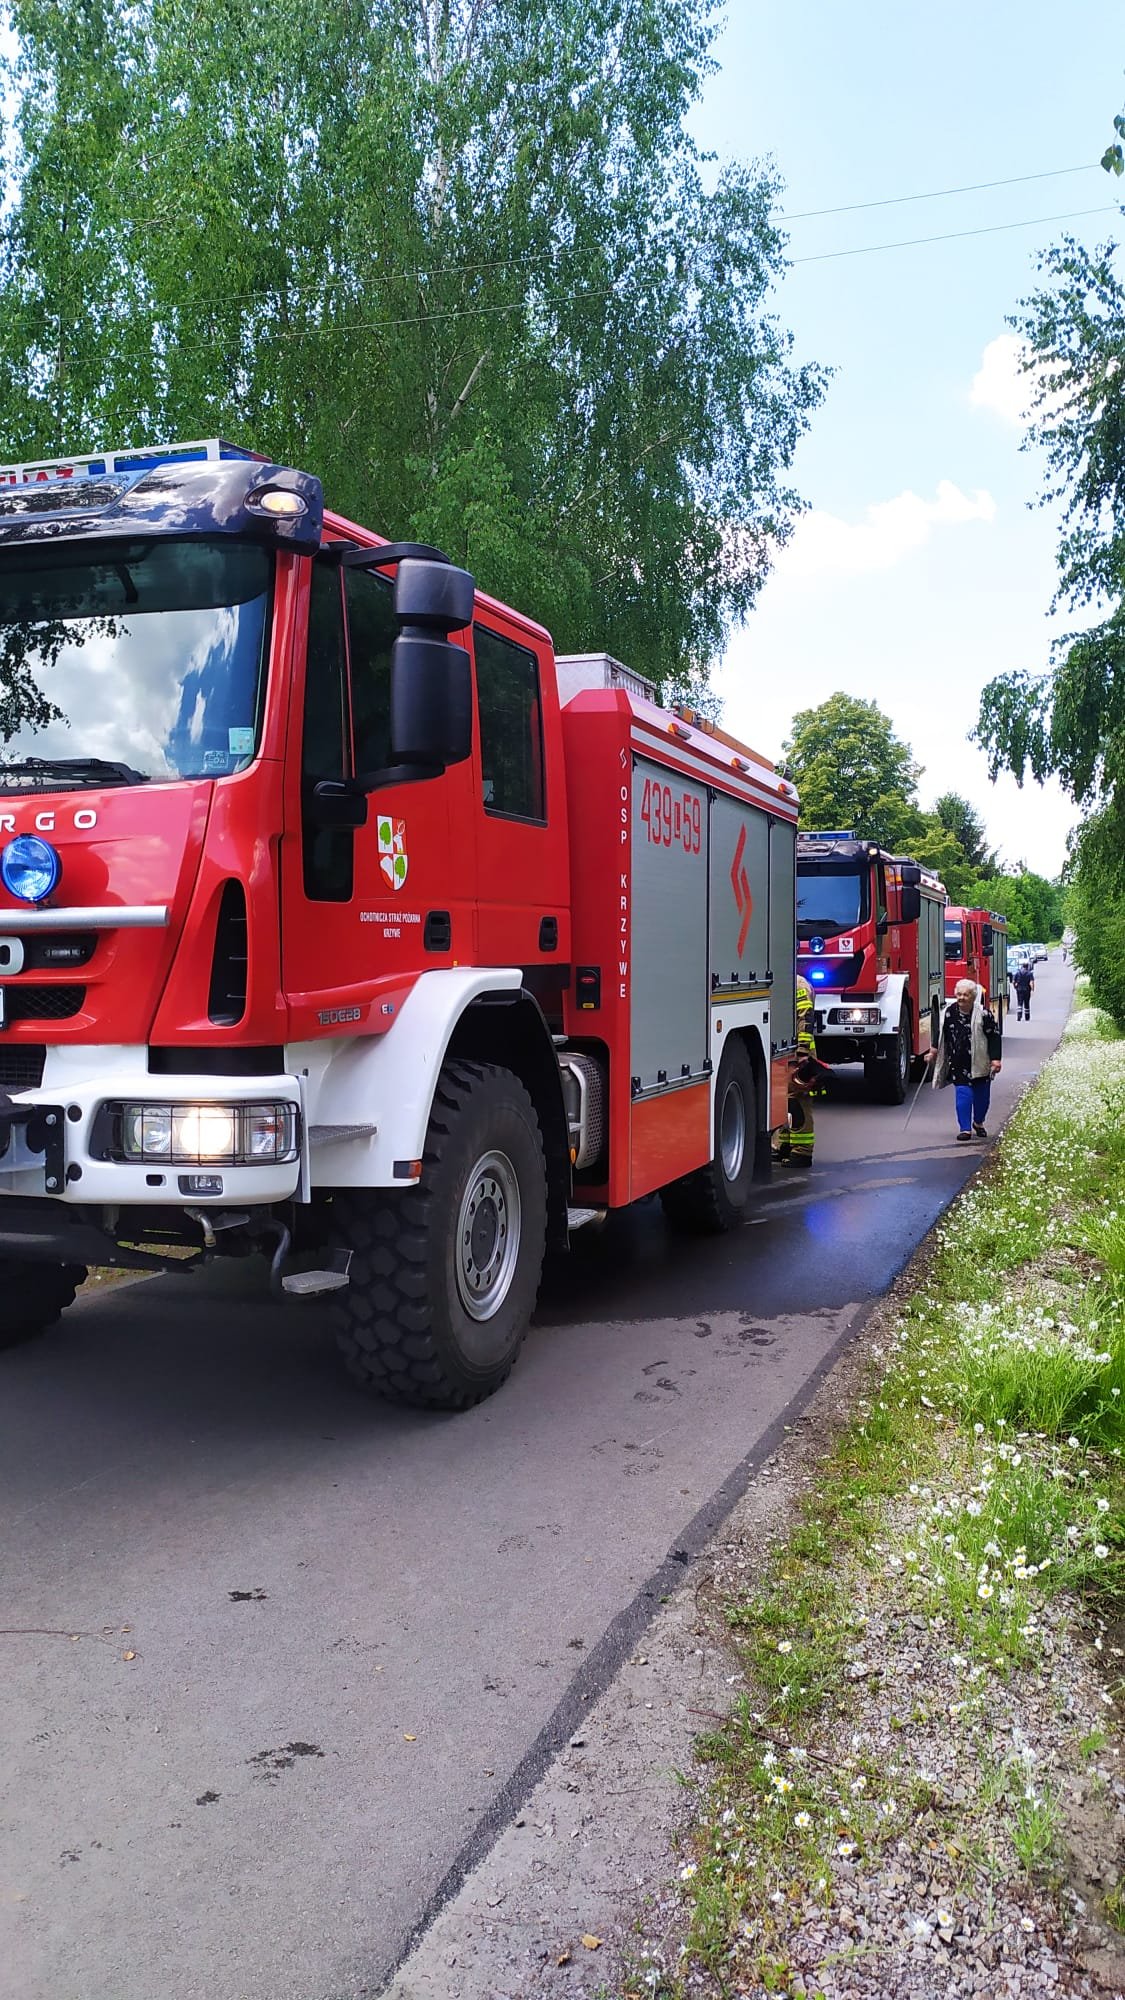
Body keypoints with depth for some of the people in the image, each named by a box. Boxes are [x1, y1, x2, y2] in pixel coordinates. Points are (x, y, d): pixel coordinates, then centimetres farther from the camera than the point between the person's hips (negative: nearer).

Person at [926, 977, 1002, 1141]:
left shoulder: (984, 1013, -11)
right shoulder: (949, 1012, -2)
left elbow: (994, 1037, -8)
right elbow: (941, 1034, 13)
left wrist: (995, 1059, -13)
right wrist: (933, 1051, 13)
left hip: (980, 1062, -1)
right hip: (958, 1063, 1)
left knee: (982, 1095, 11)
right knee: (963, 1094, -8)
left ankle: (978, 1122, 35)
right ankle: (965, 1128, -2)